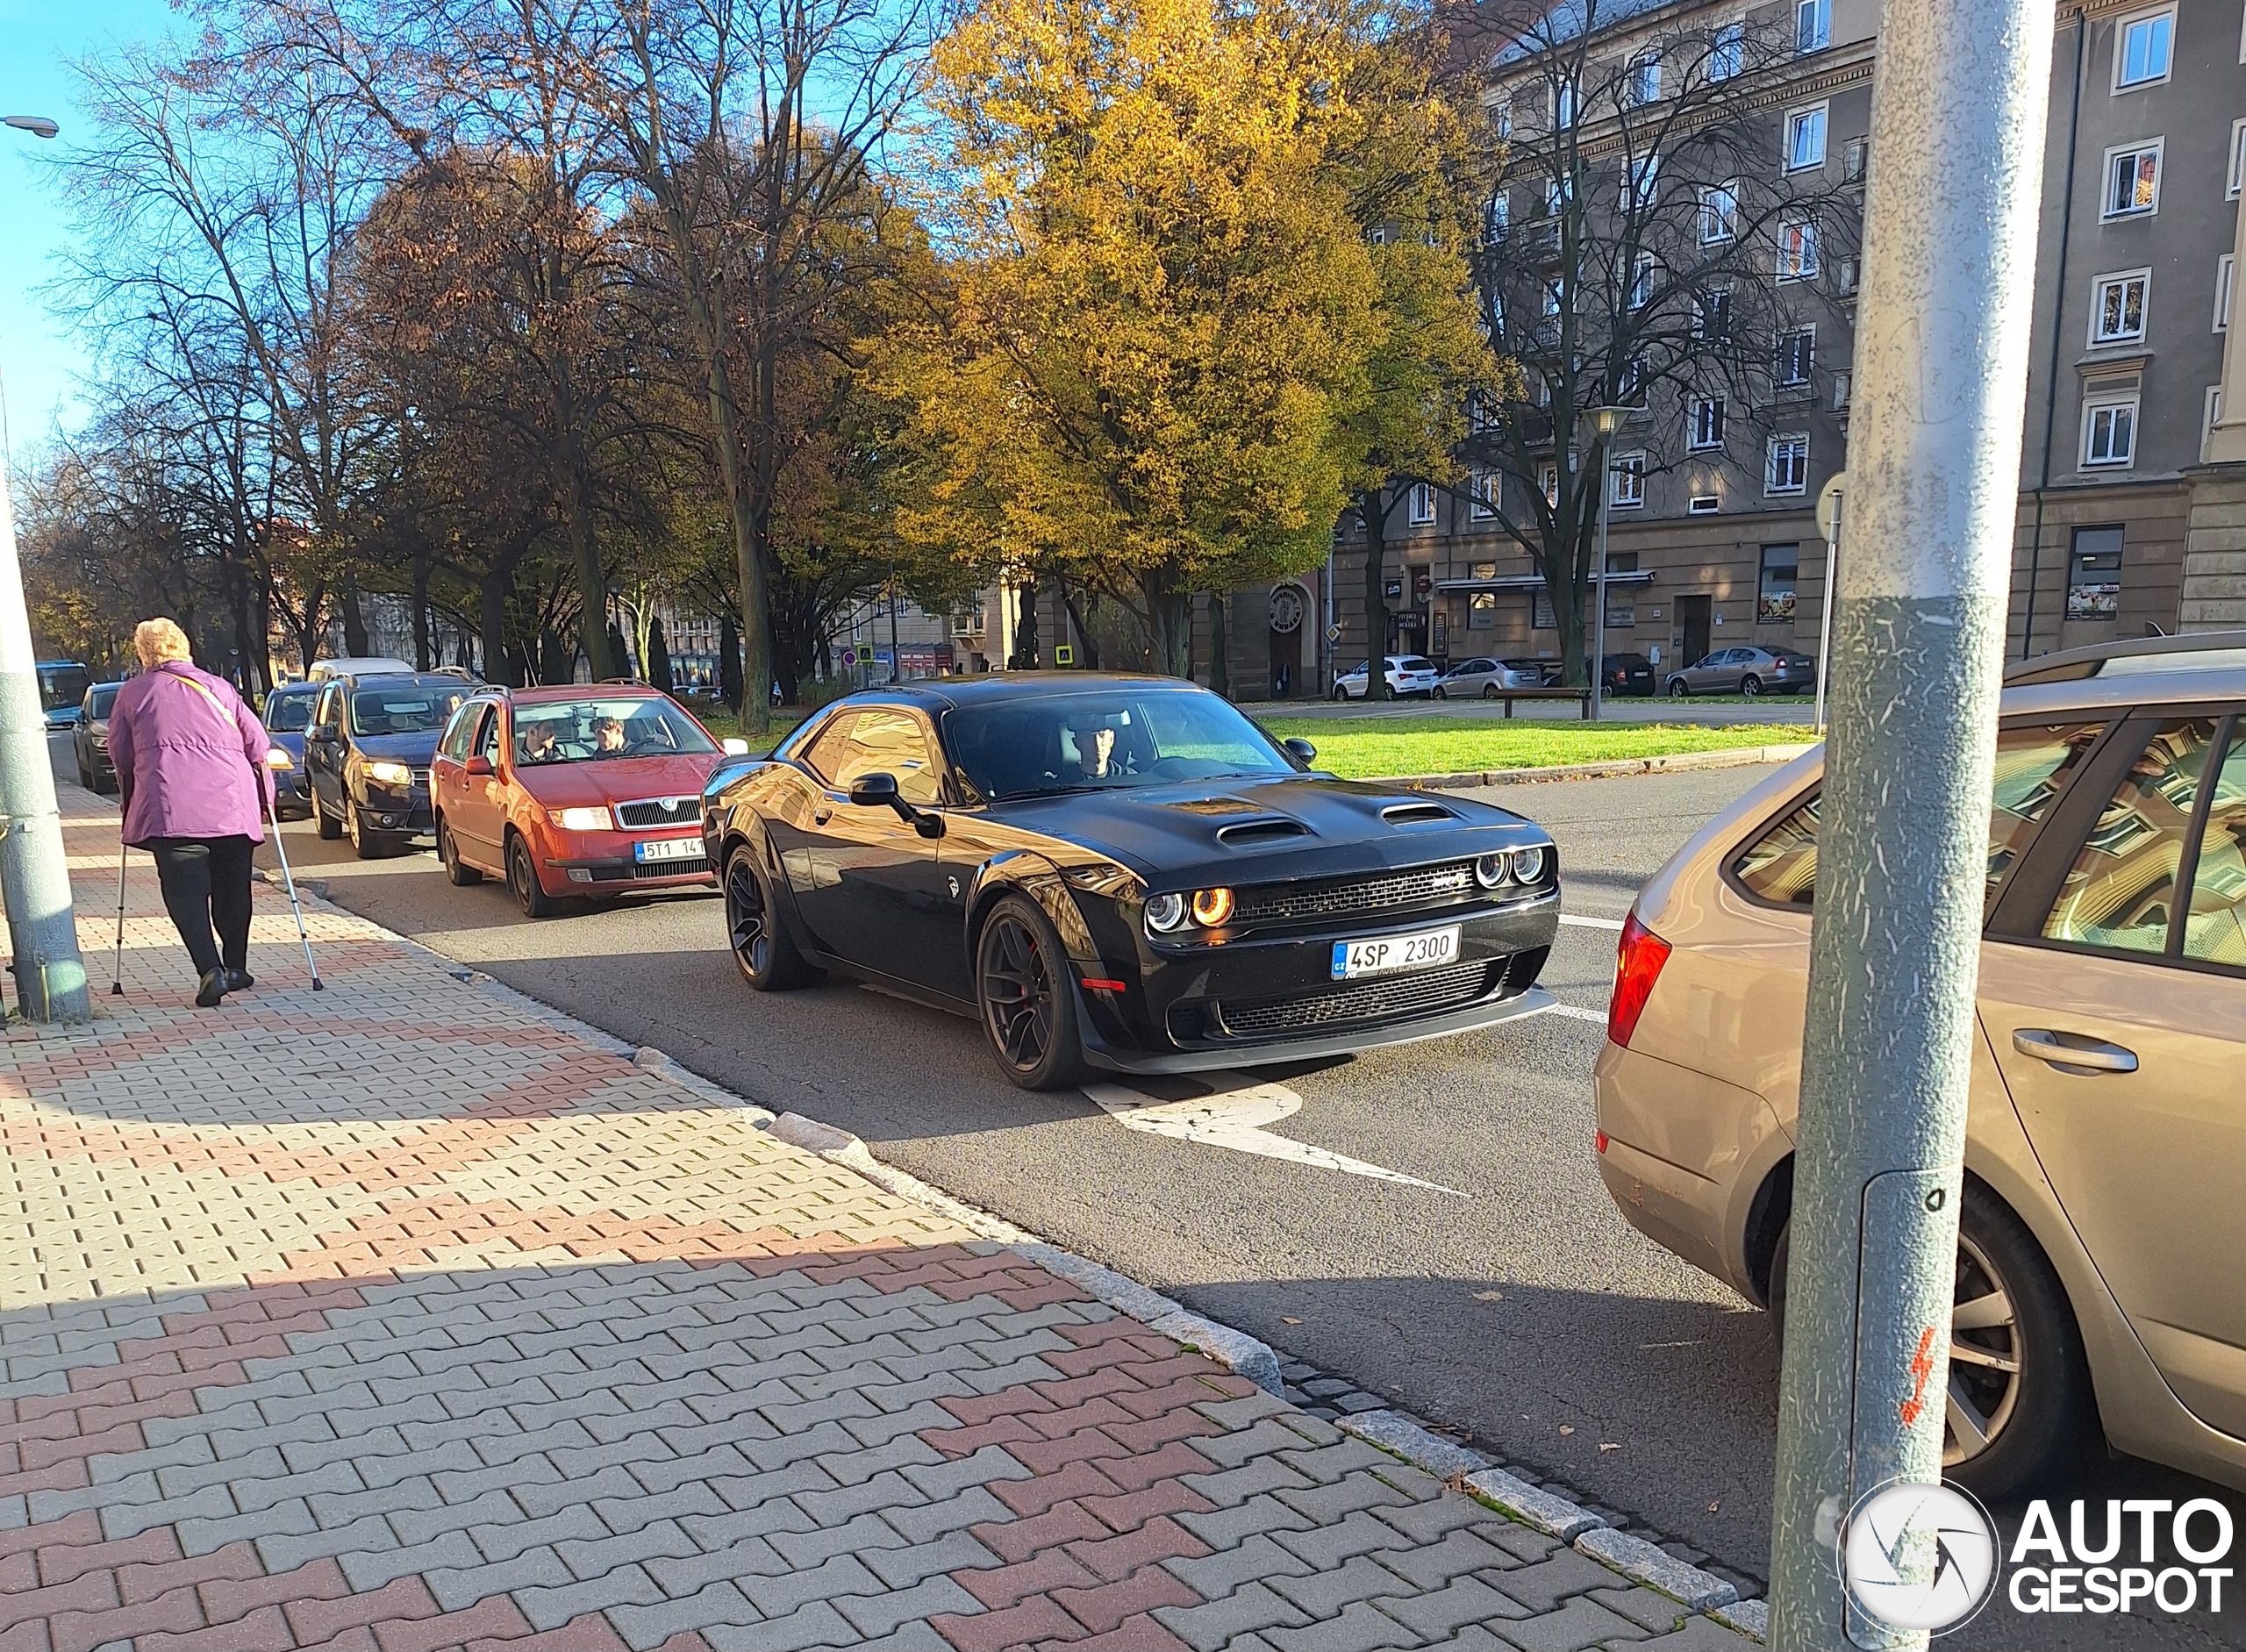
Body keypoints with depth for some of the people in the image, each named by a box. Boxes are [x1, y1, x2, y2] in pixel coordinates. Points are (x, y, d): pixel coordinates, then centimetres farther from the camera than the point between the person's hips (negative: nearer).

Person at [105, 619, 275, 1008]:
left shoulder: (131, 693, 11)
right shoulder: (217, 687, 15)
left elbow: (120, 756, 14)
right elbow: (257, 743, 12)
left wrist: (131, 802, 28)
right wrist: (264, 797, 20)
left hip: (170, 808, -2)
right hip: (233, 803, 3)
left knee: (186, 892, -3)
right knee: (232, 888, 14)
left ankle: (211, 969, -20)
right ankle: (236, 967, 19)